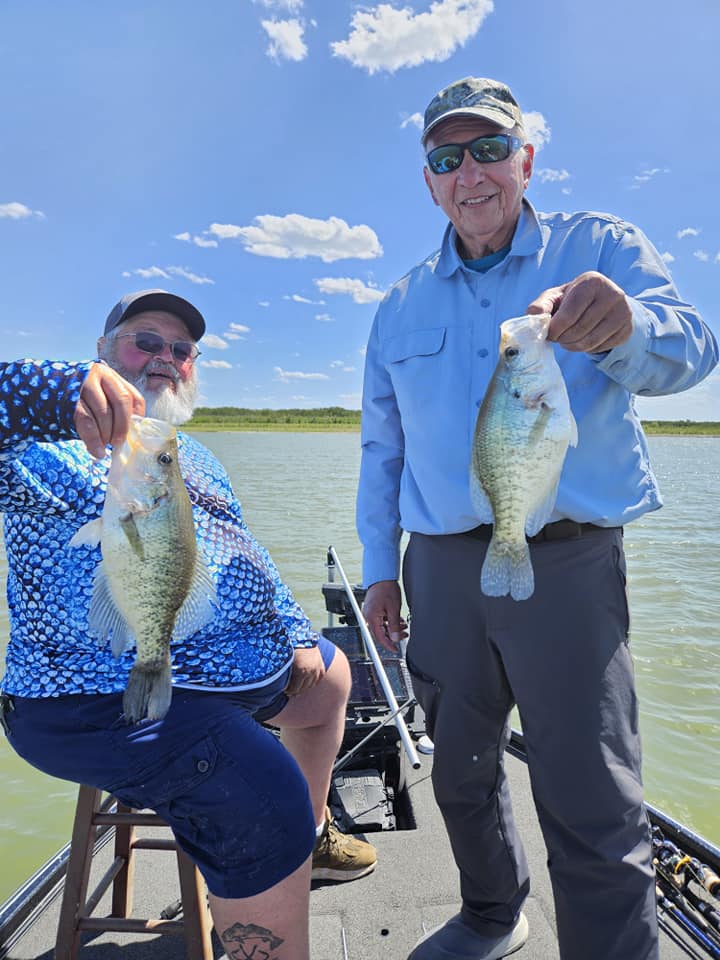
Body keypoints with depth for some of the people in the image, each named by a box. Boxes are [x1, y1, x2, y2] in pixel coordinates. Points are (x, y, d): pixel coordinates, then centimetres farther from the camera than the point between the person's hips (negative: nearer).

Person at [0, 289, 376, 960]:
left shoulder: (195, 457, 20)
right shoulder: (57, 446, -6)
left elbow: (246, 555, 22)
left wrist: (295, 634, 15)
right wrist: (61, 392, -45)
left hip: (246, 663, 9)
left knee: (329, 675, 24)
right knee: (268, 797, -28)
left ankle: (311, 836, 40)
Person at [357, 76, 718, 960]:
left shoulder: (599, 248, 4)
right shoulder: (400, 307, 13)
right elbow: (381, 448, 13)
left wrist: (625, 325, -36)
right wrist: (379, 569, 9)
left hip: (568, 563, -3)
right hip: (442, 566, 4)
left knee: (591, 805, -2)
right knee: (461, 770, 18)